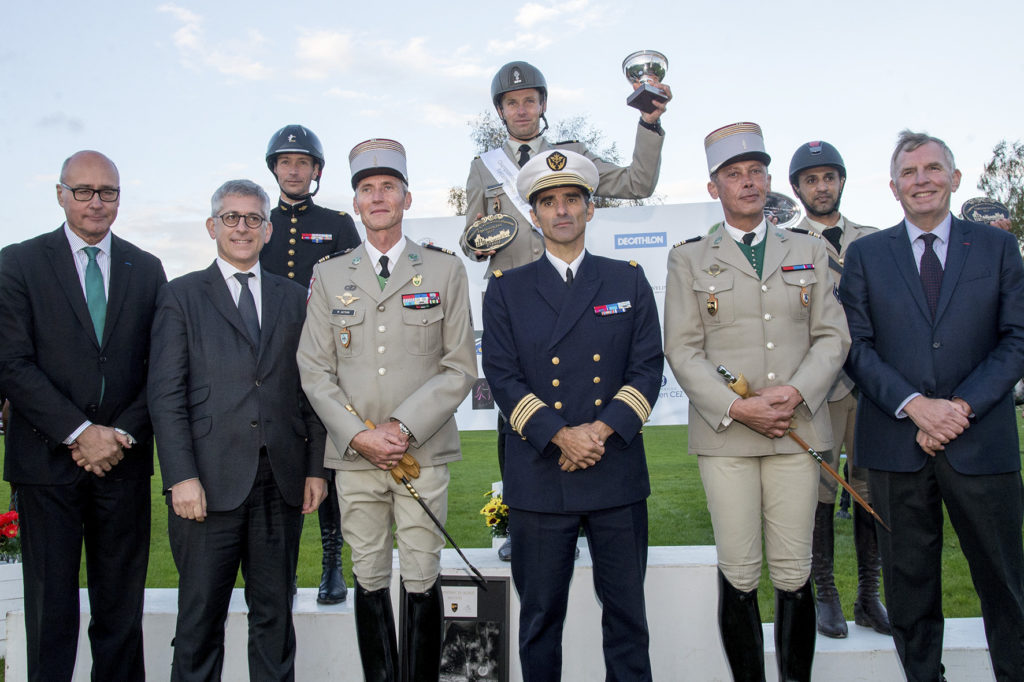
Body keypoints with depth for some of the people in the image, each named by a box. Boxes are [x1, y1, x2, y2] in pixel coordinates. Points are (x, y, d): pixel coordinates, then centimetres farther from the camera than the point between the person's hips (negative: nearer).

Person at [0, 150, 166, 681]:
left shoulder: (146, 270, 9)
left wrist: (123, 433, -7)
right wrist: (80, 432, -13)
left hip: (123, 459, 2)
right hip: (47, 458, -2)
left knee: (122, 607, 9)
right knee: (50, 606, 7)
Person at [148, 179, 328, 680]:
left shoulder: (294, 298, 14)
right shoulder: (181, 296, 6)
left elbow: (309, 389, 11)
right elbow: (166, 394, -2)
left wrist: (315, 468, 5)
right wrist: (181, 477, -11)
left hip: (281, 482, 3)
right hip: (210, 481, -2)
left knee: (274, 612, 11)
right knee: (201, 616, 5)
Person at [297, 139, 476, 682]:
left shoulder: (445, 270, 5)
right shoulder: (329, 276, 10)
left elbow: (460, 368, 1)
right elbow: (314, 371, 6)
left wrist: (404, 428, -10)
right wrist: (358, 434, -7)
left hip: (424, 451, -1)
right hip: (354, 453, 2)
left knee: (422, 580, 2)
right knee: (369, 580, 9)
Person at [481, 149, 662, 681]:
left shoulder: (629, 281, 10)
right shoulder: (506, 289, 7)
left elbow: (648, 367, 3)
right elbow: (503, 376, -2)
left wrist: (601, 430, -11)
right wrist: (560, 435, -15)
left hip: (618, 477, 1)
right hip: (539, 479, -1)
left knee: (626, 612, 10)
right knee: (540, 615, 9)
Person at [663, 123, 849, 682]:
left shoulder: (809, 252, 15)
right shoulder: (689, 259, 8)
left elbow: (832, 337, 9)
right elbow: (682, 349, 1)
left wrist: (796, 393, -9)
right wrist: (735, 407, -11)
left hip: (797, 429, 2)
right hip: (725, 434, -2)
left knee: (794, 575, 4)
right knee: (738, 575, 1)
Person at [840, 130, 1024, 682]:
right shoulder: (865, 254, 7)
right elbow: (855, 346, 0)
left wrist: (962, 406, -12)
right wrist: (913, 404, -13)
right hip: (897, 443, 0)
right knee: (909, 580, 9)